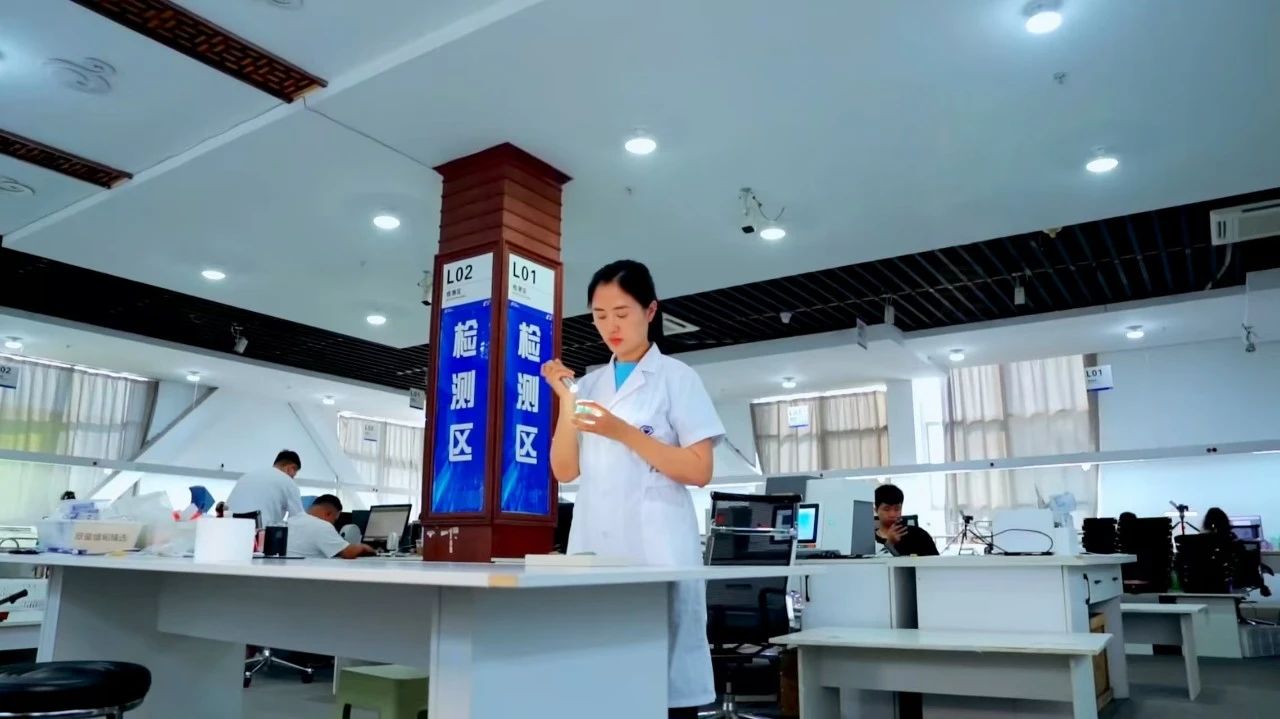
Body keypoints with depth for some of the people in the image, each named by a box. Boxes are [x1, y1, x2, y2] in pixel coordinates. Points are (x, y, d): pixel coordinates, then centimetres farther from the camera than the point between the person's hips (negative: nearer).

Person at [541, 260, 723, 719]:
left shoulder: (676, 377, 0)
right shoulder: (590, 386, 13)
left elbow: (699, 471, -7)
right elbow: (565, 471, 10)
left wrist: (623, 432, -15)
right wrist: (565, 400, -2)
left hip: (656, 547, -4)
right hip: (593, 546, 4)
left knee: (664, 669, -1)